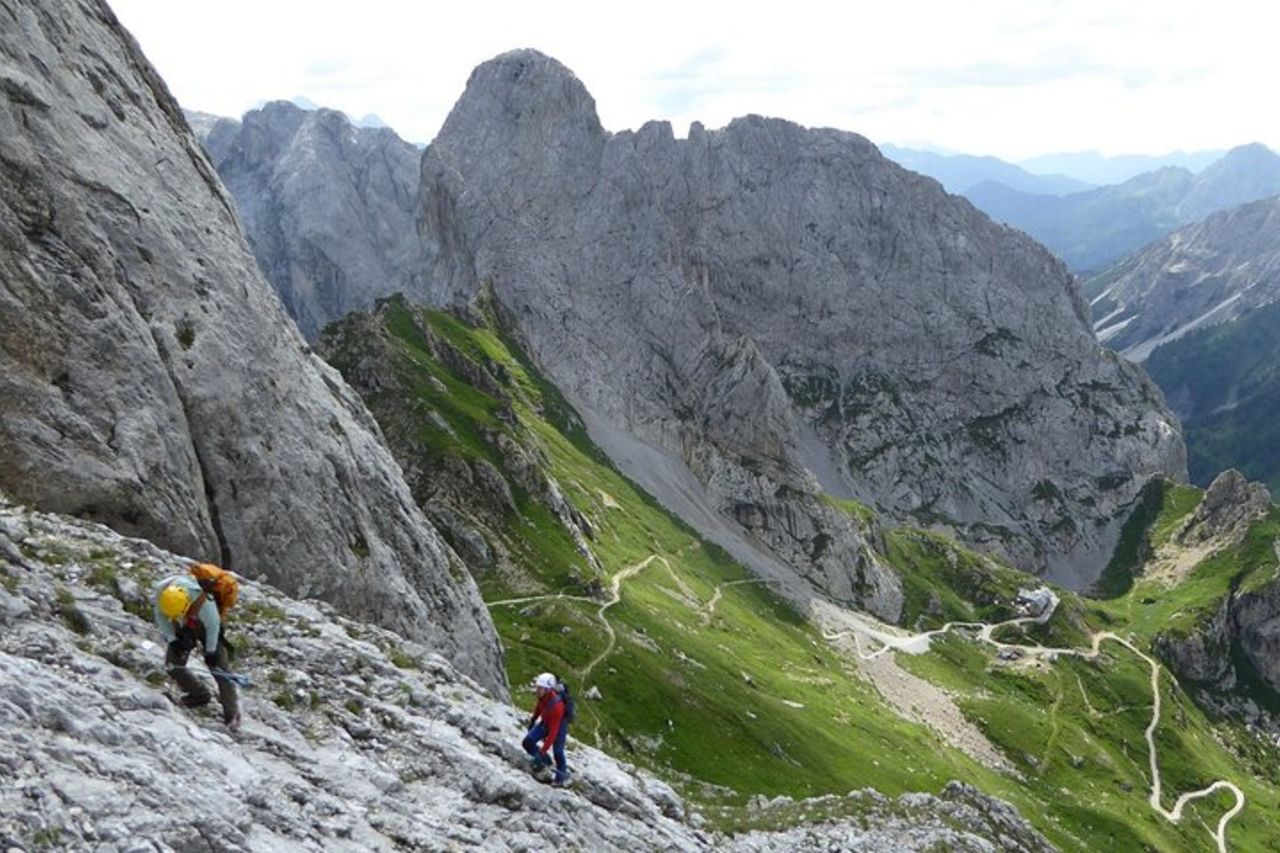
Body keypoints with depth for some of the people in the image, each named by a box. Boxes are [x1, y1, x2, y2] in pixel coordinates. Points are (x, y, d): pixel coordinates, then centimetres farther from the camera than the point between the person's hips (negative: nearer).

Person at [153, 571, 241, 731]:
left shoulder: (203, 601, -43)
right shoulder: (161, 591, -30)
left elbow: (213, 625, -26)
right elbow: (160, 617, -11)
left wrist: (210, 651, -19)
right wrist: (172, 640, -18)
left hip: (207, 629, -5)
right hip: (183, 630, 5)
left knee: (219, 669, -10)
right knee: (172, 665, -4)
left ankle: (232, 715, -5)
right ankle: (199, 694, 17)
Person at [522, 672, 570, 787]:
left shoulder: (556, 706, -41)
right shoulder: (543, 695, -21)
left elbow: (553, 731, -38)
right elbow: (539, 706, 5)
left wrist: (544, 749, -36)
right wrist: (534, 718, 21)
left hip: (559, 726, -6)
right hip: (545, 722, 7)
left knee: (557, 752, 1)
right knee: (528, 741, -3)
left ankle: (562, 777, 30)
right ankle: (543, 760, 24)